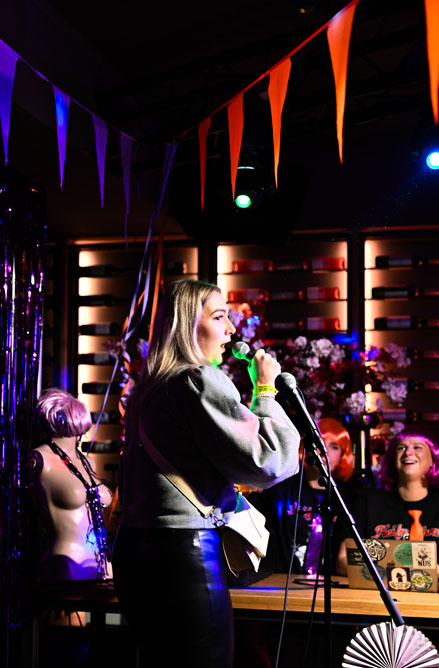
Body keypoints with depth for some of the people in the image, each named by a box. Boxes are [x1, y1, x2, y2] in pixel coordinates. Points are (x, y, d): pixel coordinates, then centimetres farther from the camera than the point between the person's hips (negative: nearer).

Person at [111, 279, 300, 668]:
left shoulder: (148, 390, 15)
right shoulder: (201, 381, -12)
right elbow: (267, 463, -15)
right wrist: (266, 391, -4)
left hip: (135, 547, 9)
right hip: (184, 549, -9)